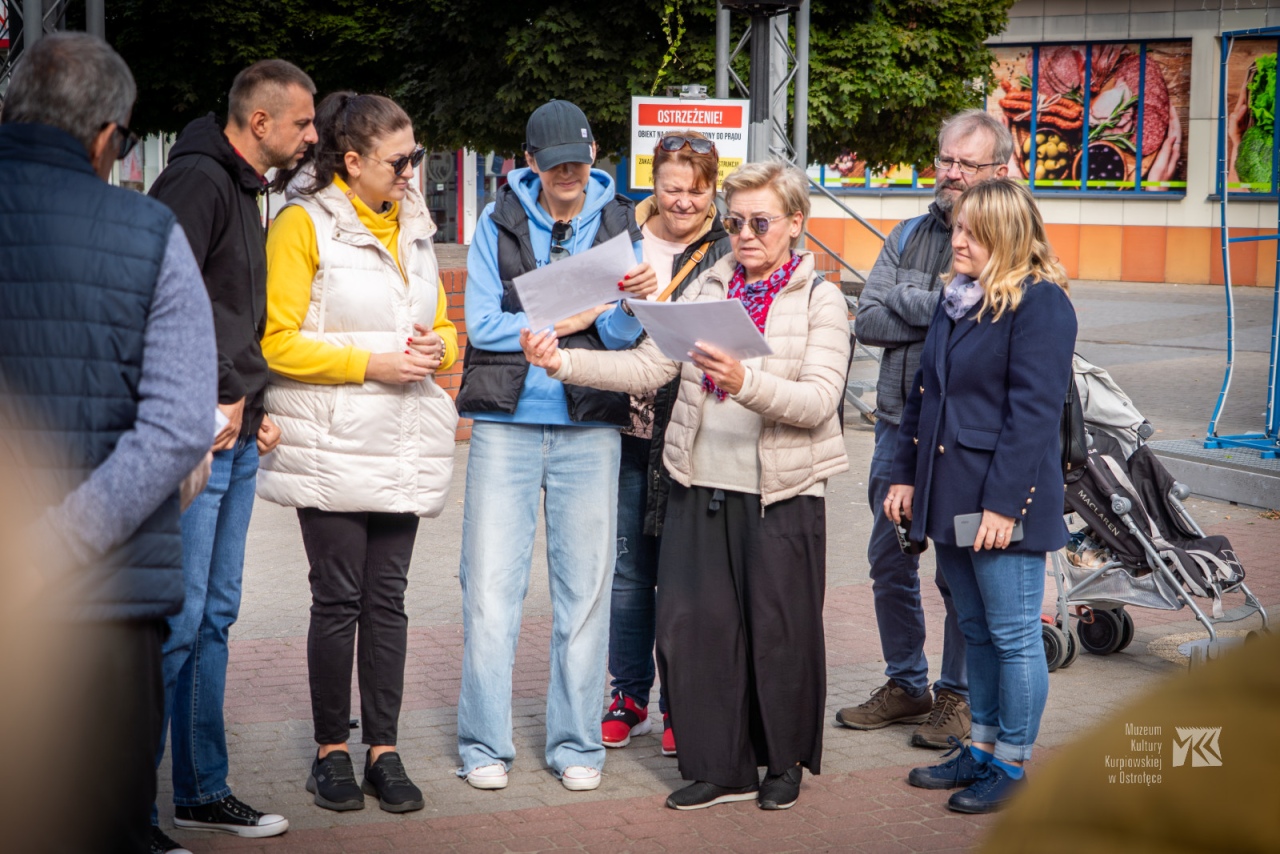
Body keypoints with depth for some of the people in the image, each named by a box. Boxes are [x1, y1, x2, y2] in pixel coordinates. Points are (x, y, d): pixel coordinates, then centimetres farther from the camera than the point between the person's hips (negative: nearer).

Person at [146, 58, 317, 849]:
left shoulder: (244, 190, 18)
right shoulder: (198, 180, -12)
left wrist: (255, 404, 13)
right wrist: (209, 402, -18)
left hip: (234, 436, 10)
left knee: (214, 616, 14)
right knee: (176, 621, -8)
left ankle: (202, 789, 24)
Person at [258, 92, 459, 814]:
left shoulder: (413, 225, 16)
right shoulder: (303, 224, -4)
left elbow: (443, 328, 24)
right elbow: (278, 342, -10)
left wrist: (436, 347, 0)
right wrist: (370, 362, -16)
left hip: (406, 446, 5)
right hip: (333, 447, -5)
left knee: (388, 598, 6)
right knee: (339, 600, -1)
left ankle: (384, 750, 10)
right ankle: (332, 750, 11)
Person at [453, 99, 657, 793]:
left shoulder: (617, 226, 7)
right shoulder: (498, 223, 4)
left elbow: (619, 335, 0)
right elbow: (481, 323, -1)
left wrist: (635, 302, -20)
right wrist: (559, 324, -7)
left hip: (588, 428, 1)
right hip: (505, 423, -1)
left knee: (585, 586, 4)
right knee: (490, 583, -2)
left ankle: (576, 744, 15)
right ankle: (485, 744, 9)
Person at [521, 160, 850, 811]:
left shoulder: (821, 300, -1)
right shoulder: (707, 288, 11)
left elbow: (818, 402, -15)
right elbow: (647, 367, 3)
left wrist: (745, 382, -32)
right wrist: (563, 362, -10)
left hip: (781, 494, -4)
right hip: (700, 488, 4)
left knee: (779, 628, 5)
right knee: (693, 623, 2)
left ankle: (785, 761, 24)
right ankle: (720, 766, 15)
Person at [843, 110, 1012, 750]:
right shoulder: (908, 236, 11)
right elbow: (867, 321, 1)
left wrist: (906, 302, -14)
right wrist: (944, 309, -11)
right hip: (899, 424, 6)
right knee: (890, 562, 13)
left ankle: (960, 695, 19)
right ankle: (905, 685, 29)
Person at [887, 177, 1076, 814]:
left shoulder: (1039, 303, -13)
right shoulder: (957, 298, 14)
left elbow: (1033, 412, -17)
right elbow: (923, 395, 19)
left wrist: (1004, 503, -20)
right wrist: (904, 474, 14)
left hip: (1004, 502, -8)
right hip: (950, 497, 8)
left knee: (1013, 635, 1)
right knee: (974, 629, 16)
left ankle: (1013, 766, 11)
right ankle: (982, 749, 27)